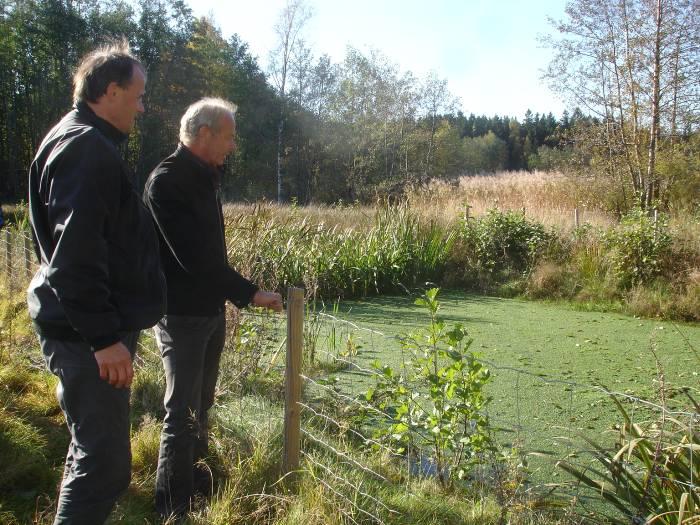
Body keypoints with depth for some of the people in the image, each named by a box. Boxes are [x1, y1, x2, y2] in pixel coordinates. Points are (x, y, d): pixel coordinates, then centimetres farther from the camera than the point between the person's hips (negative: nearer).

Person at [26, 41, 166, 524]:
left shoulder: (77, 141, 18)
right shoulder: (87, 148, -16)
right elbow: (76, 255, -25)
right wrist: (104, 336, -24)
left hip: (87, 328, 11)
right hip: (87, 334, -11)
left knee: (92, 452, 21)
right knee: (105, 465, -5)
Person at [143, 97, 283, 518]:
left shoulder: (207, 177, 10)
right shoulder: (167, 181, -18)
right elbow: (193, 256, -24)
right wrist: (249, 293, -20)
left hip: (211, 310, 9)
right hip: (182, 314, -8)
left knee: (201, 404, 18)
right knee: (182, 410, -1)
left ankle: (193, 475, 34)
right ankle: (174, 506, 12)